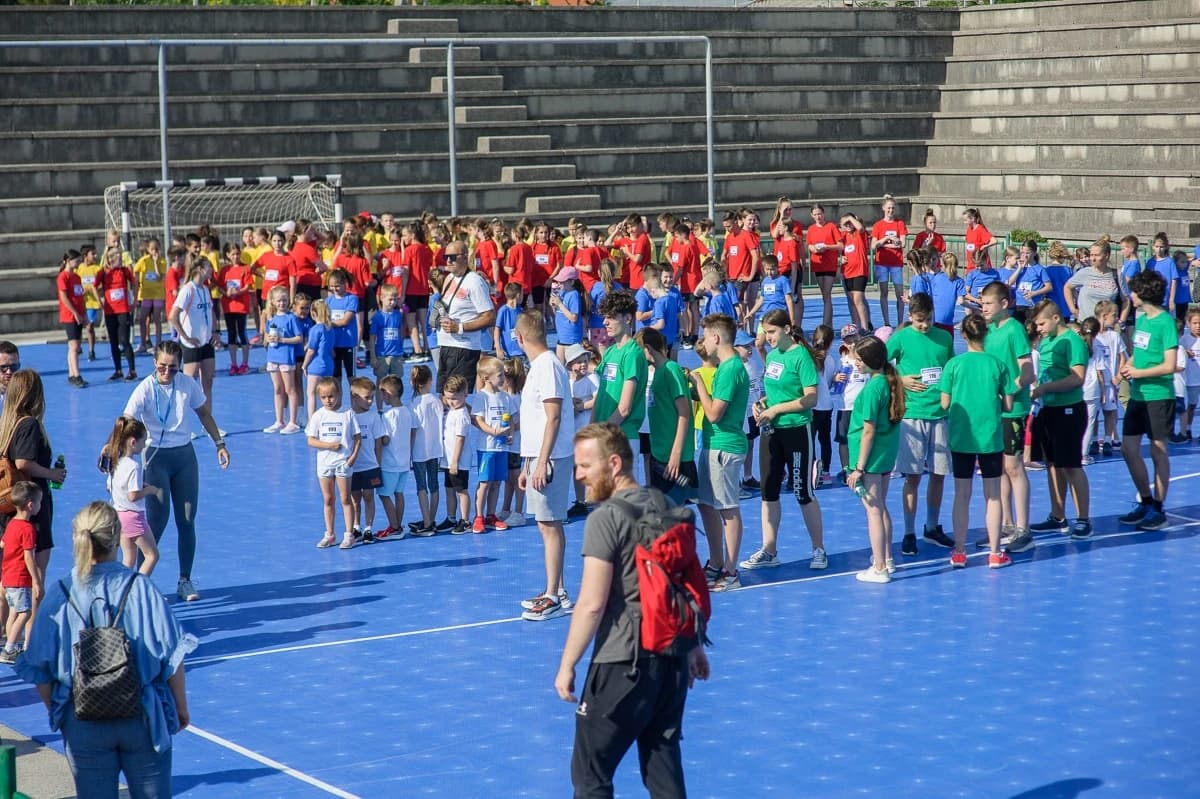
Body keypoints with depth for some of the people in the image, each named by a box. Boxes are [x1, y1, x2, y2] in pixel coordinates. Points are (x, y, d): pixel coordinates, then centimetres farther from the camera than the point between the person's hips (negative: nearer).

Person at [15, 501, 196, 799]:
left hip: (83, 725, 1)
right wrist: (181, 708, 9)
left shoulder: (58, 596, -7)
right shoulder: (141, 589, -9)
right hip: (143, 719, 0)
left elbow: (41, 672, -3)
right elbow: (172, 655, -5)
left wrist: (56, 711, 14)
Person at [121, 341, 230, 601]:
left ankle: (185, 581, 15)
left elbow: (204, 413, 15)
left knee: (187, 521, 5)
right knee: (157, 521, -8)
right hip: (157, 457, -4)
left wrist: (219, 443, 12)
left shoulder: (188, 384, -1)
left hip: (185, 455, 4)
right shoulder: (145, 389, -14)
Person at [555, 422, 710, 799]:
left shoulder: (606, 518, -13)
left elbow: (592, 605, -17)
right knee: (664, 768, 13)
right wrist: (694, 645, 26)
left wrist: (567, 665, -9)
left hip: (623, 662, -7)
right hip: (674, 656, 7)